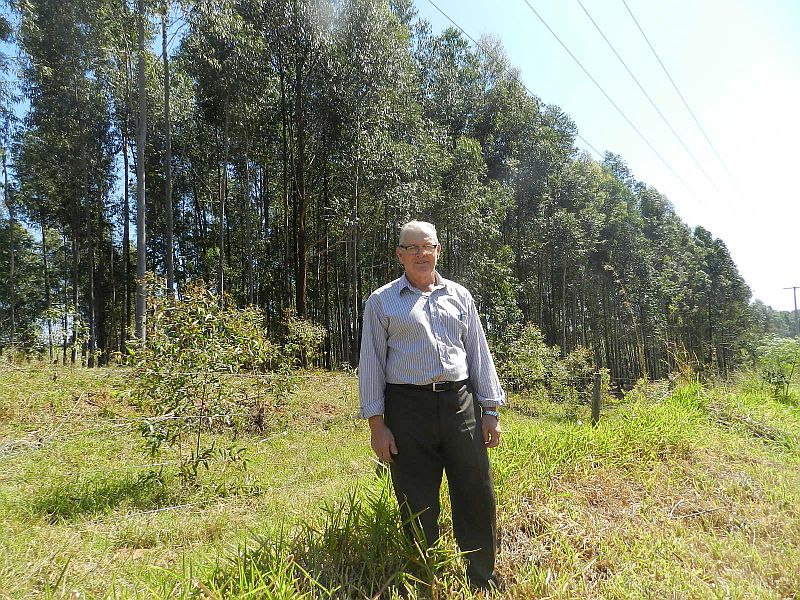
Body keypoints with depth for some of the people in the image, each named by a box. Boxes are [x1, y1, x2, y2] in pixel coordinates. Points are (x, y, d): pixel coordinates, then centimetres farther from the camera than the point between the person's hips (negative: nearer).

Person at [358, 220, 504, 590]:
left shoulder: (459, 296, 14)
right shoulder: (381, 302, 6)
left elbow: (479, 355, 14)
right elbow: (371, 364, 3)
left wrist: (491, 411, 8)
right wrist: (376, 424, -3)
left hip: (460, 403, 3)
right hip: (408, 407, -2)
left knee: (477, 496, 4)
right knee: (417, 505, 6)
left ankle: (483, 581, 24)